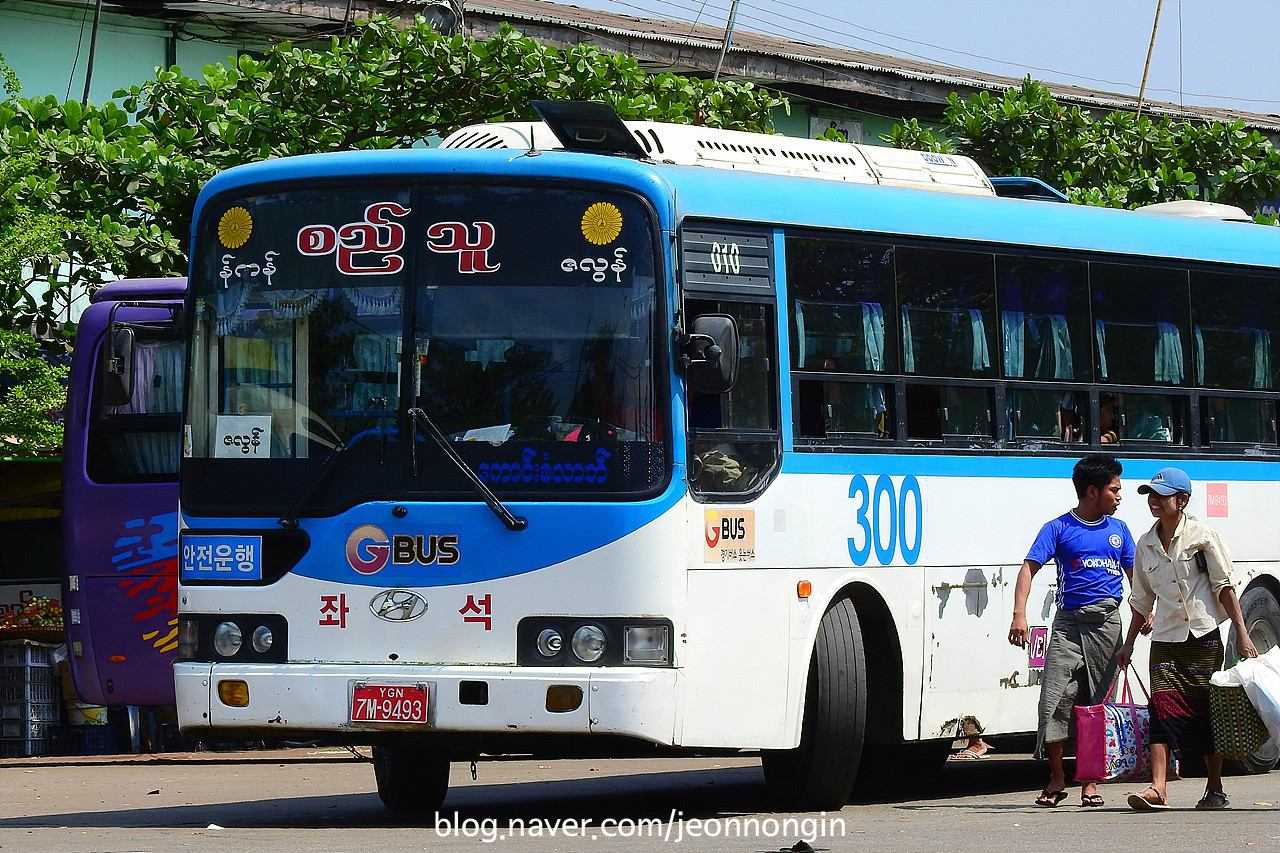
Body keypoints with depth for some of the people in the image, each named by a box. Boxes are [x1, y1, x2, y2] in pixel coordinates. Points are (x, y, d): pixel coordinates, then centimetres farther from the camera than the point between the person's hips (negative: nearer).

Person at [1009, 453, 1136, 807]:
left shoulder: (1118, 529, 16)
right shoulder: (1058, 529, 3)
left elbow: (1134, 573, 24)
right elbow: (1030, 567, -4)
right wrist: (1019, 614, -17)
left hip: (1107, 622, 3)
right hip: (1069, 622, -3)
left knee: (1097, 702, 1)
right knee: (1055, 698, -12)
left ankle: (1090, 781, 8)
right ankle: (1056, 777, 1)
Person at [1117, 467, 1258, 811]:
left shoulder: (1202, 536, -3)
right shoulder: (1146, 545, 10)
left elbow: (1224, 586, -3)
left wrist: (1241, 634, -8)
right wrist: (1129, 642, 18)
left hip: (1203, 638, -3)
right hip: (1166, 640, 3)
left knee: (1208, 712, 3)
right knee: (1163, 709, -12)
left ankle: (1215, 789, 17)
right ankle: (1157, 788, -21)